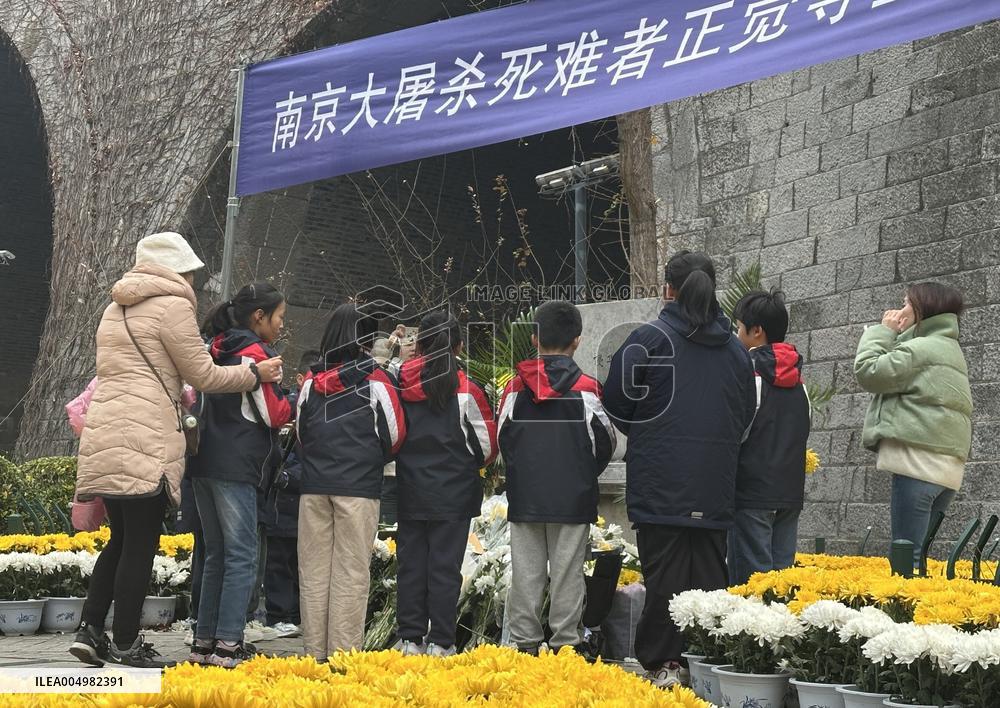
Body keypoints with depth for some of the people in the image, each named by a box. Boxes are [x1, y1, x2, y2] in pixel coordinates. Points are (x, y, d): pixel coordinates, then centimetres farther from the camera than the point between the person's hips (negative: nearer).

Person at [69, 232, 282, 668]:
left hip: (104, 437, 8)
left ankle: (90, 630, 9)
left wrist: (182, 400, 37)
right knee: (141, 544, -2)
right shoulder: (172, 305, -4)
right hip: (145, 441, -8)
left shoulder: (117, 309, 22)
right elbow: (202, 374, -2)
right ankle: (126, 644, 2)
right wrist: (256, 373, 10)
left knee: (121, 540, 15)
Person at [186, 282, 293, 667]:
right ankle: (227, 645, -9)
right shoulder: (253, 353, -8)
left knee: (216, 555, 13)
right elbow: (274, 414, -9)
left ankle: (204, 641, 13)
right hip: (235, 466, -9)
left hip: (205, 462, 9)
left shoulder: (218, 350, 17)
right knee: (241, 556, -6)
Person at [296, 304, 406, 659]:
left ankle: (314, 652, 10)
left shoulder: (311, 382, 7)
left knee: (314, 570, 7)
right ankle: (344, 652, -1)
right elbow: (394, 436, 2)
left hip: (314, 485, 4)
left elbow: (301, 433, 15)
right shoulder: (375, 382, -4)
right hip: (359, 486, -3)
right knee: (351, 572, -1)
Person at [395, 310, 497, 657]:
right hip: (454, 492, -2)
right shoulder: (466, 390, -9)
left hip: (410, 489, 2)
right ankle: (440, 642, 4)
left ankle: (411, 638, 13)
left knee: (410, 563, 9)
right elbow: (487, 445, -1)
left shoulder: (400, 383, -2)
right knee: (445, 566, 2)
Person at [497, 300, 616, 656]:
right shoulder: (585, 387, -7)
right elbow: (604, 442, -1)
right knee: (567, 572, 4)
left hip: (524, 496, 2)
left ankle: (524, 642, 11)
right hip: (573, 497, -2)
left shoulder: (516, 386, -1)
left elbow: (502, 436, 7)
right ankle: (566, 641, 6)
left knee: (526, 571, 7)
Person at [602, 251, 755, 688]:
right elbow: (746, 412, 18)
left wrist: (641, 435, 17)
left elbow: (617, 403, -3)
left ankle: (663, 664, 0)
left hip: (661, 483, -5)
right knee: (710, 572, 9)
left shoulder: (649, 340, -7)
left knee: (664, 573, -1)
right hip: (716, 486, 5)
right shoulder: (734, 348, 10)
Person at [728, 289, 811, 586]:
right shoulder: (796, 377, 12)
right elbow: (804, 430, 15)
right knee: (782, 570, 9)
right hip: (791, 491, 7)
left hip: (752, 491, -7)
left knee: (752, 575, -5)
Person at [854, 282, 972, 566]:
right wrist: (892, 334, 18)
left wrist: (883, 331, 2)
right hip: (948, 468, 10)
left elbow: (868, 371, -10)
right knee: (920, 551, 10)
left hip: (918, 462, -10)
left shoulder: (920, 348, -9)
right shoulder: (950, 348, 23)